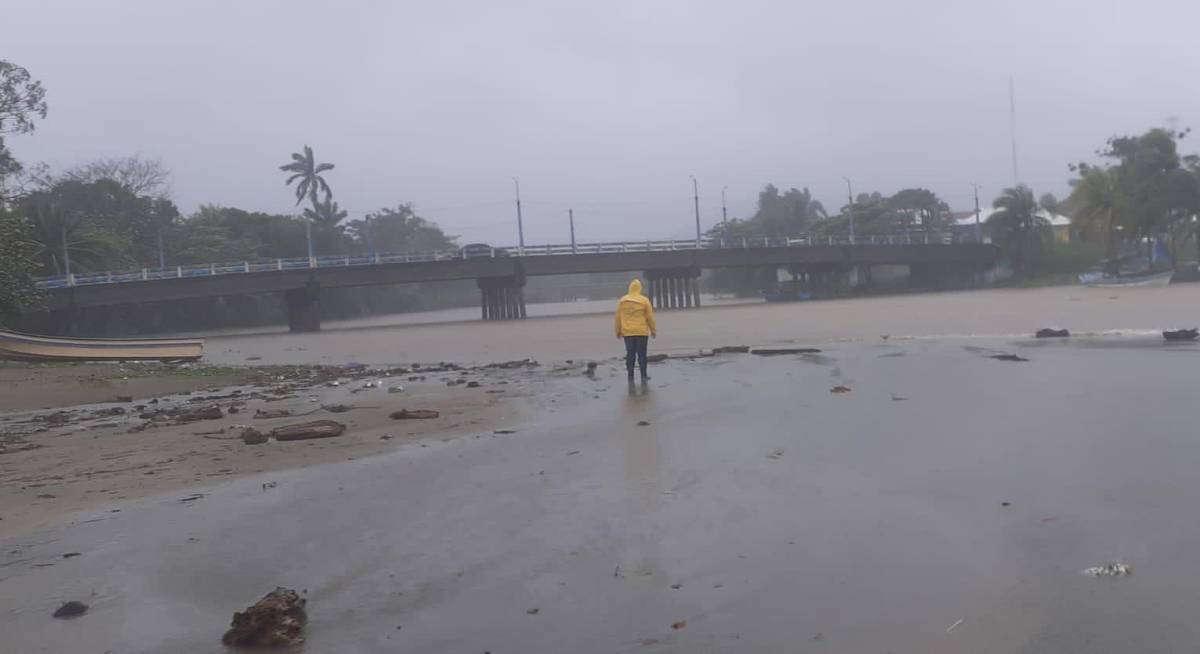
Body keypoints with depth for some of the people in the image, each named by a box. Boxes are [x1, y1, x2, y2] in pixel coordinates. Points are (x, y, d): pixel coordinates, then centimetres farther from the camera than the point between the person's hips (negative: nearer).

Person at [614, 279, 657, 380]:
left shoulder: (622, 301, 2)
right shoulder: (644, 300, -4)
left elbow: (618, 317, 4)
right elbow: (650, 317, -1)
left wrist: (618, 331, 13)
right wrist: (653, 330, 9)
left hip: (627, 332, 2)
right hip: (642, 332, -2)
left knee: (630, 354, 7)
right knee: (642, 354, 3)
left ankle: (630, 375, 8)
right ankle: (643, 375, 5)